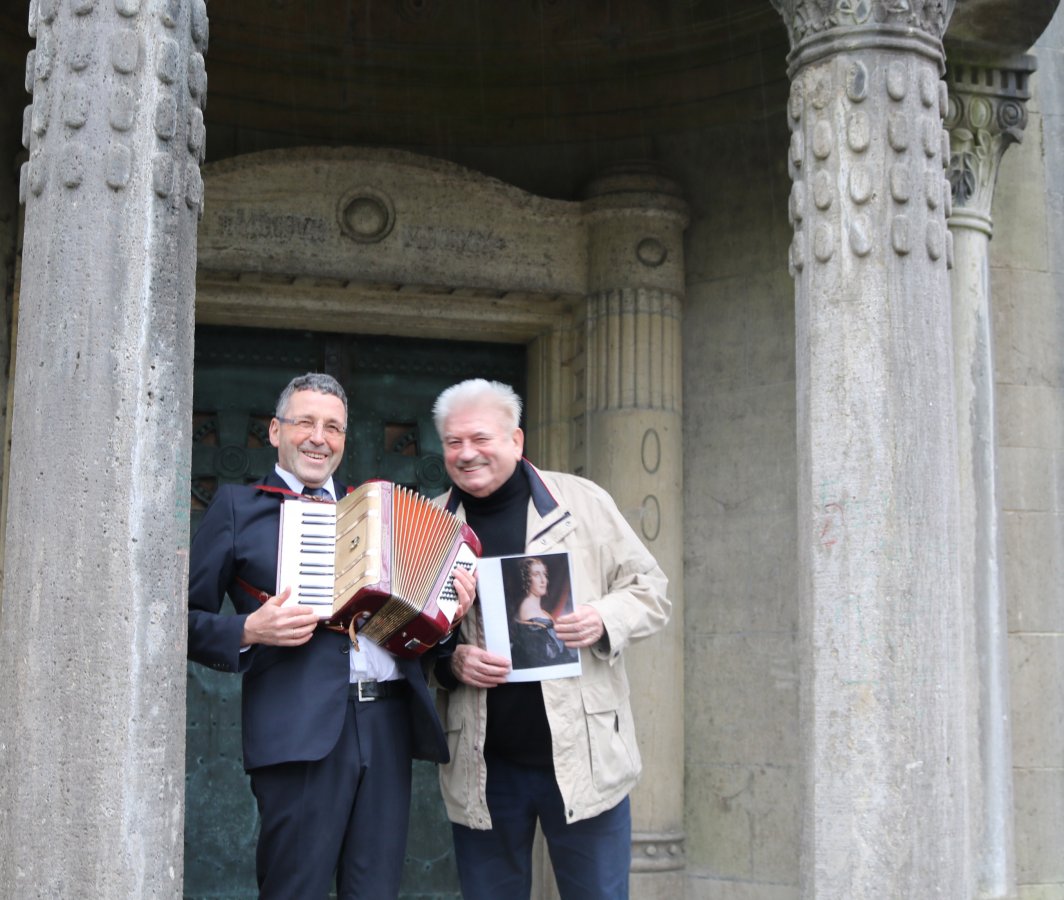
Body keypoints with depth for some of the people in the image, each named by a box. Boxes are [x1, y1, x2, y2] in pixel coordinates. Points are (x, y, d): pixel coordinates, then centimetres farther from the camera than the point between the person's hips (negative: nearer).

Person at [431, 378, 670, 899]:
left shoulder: (582, 502, 2)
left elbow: (649, 591, 5)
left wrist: (605, 620, -15)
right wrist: (450, 661, -10)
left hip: (582, 755, -1)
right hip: (481, 766, 2)